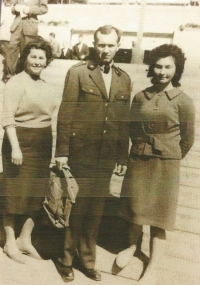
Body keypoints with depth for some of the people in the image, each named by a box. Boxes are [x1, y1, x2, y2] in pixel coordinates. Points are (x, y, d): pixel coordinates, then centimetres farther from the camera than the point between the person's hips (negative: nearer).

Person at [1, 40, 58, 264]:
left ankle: (25, 239, 26)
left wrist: (52, 146, 14)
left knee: (37, 194, 11)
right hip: (21, 143, -7)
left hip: (42, 145, 7)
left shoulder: (45, 86, 13)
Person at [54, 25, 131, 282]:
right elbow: (65, 114, -6)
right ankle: (66, 258, 24)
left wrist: (123, 156, 8)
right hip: (80, 152, -4)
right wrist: (62, 151, -10)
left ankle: (87, 259, 28)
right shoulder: (78, 72, -3)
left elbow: (124, 121, 9)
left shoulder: (124, 79, 9)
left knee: (95, 209, 12)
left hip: (106, 156, 4)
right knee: (76, 207, 5)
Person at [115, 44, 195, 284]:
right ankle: (132, 246, 43)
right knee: (135, 210, 16)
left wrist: (169, 158, 9)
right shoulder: (141, 96, -1)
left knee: (157, 218, 7)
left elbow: (187, 139, -1)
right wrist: (144, 150, 12)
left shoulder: (183, 101, -10)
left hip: (165, 166, -3)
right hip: (138, 161, 3)